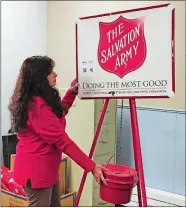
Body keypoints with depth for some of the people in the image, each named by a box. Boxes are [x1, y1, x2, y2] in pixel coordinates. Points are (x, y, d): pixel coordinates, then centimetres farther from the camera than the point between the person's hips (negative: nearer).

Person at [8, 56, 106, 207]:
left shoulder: (33, 101, 8)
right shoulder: (37, 105, -25)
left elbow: (58, 114, 24)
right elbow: (62, 140, -26)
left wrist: (72, 93, 13)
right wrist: (91, 166, -22)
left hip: (46, 168, 11)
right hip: (37, 170, -11)